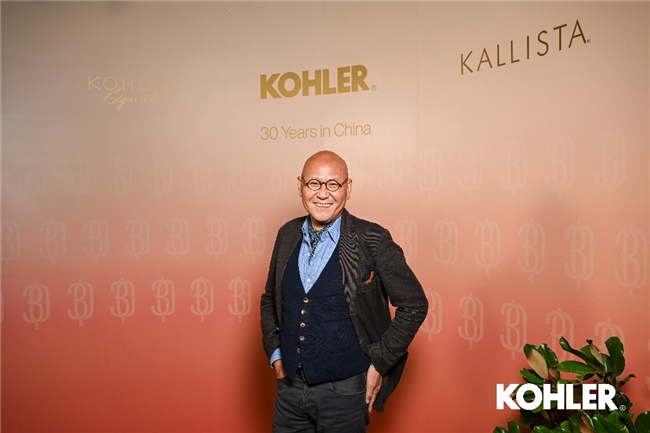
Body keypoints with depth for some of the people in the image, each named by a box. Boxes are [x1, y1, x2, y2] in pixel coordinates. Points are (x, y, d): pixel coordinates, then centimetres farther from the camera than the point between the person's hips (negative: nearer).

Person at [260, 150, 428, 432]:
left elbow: (414, 304, -8)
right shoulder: (287, 235, 1)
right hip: (289, 385, 4)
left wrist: (380, 363, -9)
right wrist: (274, 353, 5)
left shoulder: (372, 240, -13)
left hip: (344, 391, -4)